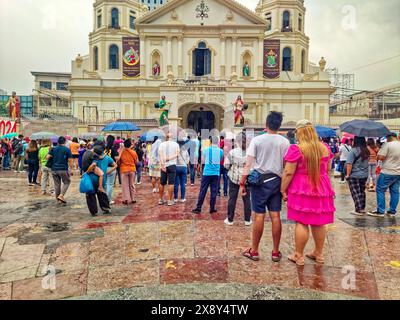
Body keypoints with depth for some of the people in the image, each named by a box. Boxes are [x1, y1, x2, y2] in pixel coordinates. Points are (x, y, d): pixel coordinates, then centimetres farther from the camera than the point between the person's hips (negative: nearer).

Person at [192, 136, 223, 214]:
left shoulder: (206, 150, -2)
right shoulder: (221, 151, 2)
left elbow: (203, 161, 6)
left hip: (207, 173, -1)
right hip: (216, 173, 1)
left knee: (203, 191, 3)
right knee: (214, 191, 7)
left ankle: (198, 208, 6)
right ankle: (212, 208, 12)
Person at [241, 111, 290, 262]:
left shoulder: (256, 140, -5)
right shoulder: (285, 142, 0)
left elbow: (248, 164, -8)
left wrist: (243, 182, -3)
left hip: (260, 180, -2)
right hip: (276, 181, 2)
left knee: (259, 216, 3)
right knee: (275, 216, 6)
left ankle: (254, 251, 14)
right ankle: (276, 252, 16)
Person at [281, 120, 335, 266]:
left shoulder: (296, 149, -13)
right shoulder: (325, 148, 5)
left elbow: (288, 172, -15)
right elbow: (328, 170, 15)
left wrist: (283, 189, -5)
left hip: (302, 190, -5)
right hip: (321, 189, 6)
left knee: (301, 223, 1)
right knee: (319, 223, 13)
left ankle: (299, 256, 9)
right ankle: (319, 253, 26)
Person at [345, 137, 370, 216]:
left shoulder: (353, 151, -16)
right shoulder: (366, 151, 6)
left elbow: (349, 164, -18)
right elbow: (367, 161, 18)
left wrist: (348, 174, -12)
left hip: (354, 176, -7)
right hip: (364, 175, 7)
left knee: (355, 193, 0)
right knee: (362, 191, 17)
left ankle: (359, 210, 1)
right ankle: (362, 209, 24)